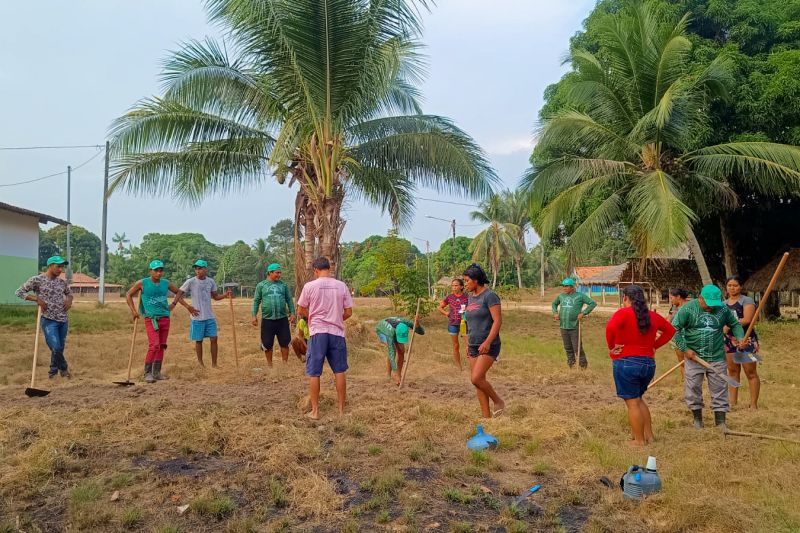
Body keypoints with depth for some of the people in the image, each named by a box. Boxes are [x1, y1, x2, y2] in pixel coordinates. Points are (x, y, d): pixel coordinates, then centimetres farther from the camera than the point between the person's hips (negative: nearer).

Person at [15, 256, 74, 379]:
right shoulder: (37, 280, -7)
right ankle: (63, 368, 14)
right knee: (56, 348, -12)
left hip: (63, 320, 5)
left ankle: (53, 371, 30)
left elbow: (69, 293, 26)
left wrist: (69, 299, 3)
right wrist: (37, 299, -14)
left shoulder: (62, 282, 8)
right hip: (48, 320, -5)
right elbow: (19, 292, -4)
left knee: (60, 348, 10)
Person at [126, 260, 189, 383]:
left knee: (161, 346, 9)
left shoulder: (166, 283, 6)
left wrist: (174, 303, 10)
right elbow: (128, 295, 7)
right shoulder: (142, 283, -4)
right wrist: (133, 311, 0)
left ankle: (157, 372, 19)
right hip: (151, 319, -5)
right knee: (154, 345, -16)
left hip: (165, 318, 5)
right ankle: (147, 373, -6)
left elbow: (178, 291, 23)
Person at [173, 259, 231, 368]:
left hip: (210, 316, 3)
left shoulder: (211, 281, 5)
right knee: (199, 340, 6)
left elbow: (215, 297, 13)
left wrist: (225, 295, -5)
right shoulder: (190, 282, -7)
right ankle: (200, 363, 19)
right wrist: (188, 307, -13)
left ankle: (214, 364, 9)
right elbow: (179, 295, -5)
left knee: (214, 339, 1)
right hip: (197, 317, -3)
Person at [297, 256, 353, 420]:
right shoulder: (342, 286, 1)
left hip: (318, 332, -2)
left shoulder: (310, 286, -6)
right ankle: (341, 408, 19)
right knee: (339, 371, 12)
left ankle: (315, 411, 11)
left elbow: (301, 311, 3)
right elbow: (348, 313, 3)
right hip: (337, 332, 2)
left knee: (314, 373, 7)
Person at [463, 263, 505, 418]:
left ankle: (498, 401, 5)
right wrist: (468, 344, 17)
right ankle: (486, 415, 14)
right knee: (478, 381, 7)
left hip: (488, 346, -8)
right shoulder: (471, 297, 12)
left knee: (477, 378, -17)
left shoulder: (489, 295, -12)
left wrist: (487, 342, -25)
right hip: (474, 346, 8)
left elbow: (498, 321, -18)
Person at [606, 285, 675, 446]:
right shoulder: (653, 316, 8)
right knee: (638, 399, 23)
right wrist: (654, 345, 16)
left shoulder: (624, 313, -12)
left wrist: (611, 347, -15)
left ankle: (639, 441, 10)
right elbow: (670, 330, 20)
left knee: (632, 402, 3)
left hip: (626, 362, -6)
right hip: (649, 363, 6)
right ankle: (649, 435, 26)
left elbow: (610, 327, -30)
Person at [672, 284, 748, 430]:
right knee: (693, 388, 4)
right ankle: (697, 419, 22)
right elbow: (674, 329, -8)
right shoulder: (688, 309, -8)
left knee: (719, 389, 5)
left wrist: (740, 338, -5)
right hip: (693, 357, -2)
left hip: (717, 358, 2)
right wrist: (685, 349, -11)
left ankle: (720, 421, 16)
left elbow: (735, 324, 15)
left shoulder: (723, 309, 1)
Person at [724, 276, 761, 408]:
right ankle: (732, 403, 15)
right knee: (733, 372, 10)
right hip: (729, 340, 6)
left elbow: (747, 319, -18)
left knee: (751, 373, -4)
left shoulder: (747, 300, -5)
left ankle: (754, 405, 1)